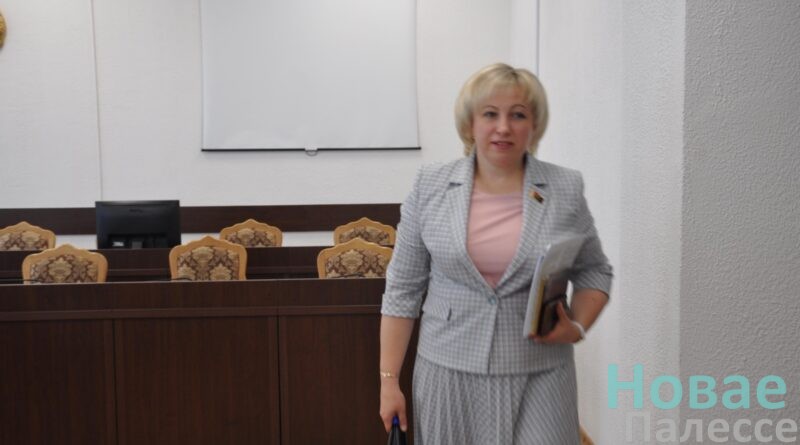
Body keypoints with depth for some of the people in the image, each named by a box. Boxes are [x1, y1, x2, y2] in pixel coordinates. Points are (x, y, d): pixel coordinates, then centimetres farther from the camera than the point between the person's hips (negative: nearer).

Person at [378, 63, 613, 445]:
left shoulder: (566, 190, -2)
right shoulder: (430, 187, -3)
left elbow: (594, 272, 9)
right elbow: (403, 288, 0)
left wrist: (577, 328, -9)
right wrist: (389, 379, -3)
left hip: (537, 377, 0)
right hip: (447, 372, 1)